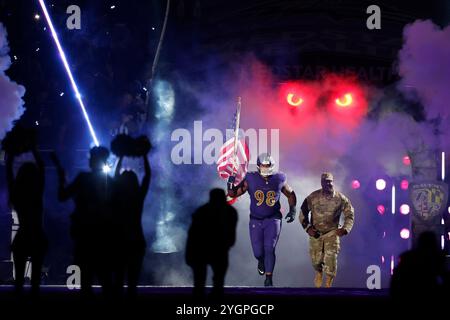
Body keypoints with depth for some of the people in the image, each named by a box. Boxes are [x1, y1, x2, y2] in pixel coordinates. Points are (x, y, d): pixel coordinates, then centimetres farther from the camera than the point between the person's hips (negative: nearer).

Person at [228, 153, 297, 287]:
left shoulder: (279, 180, -5)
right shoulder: (250, 180, -7)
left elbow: (290, 194, 12)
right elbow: (233, 194, -2)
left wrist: (292, 210, 3)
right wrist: (231, 184, -22)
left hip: (273, 220, -1)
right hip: (256, 220, 1)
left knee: (269, 249, -12)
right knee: (258, 252, 3)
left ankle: (269, 279, -2)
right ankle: (261, 261, 41)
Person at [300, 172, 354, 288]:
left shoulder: (340, 198, -8)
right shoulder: (313, 197, -8)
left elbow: (350, 214, 2)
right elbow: (303, 213, 2)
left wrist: (345, 228, -12)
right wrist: (307, 228, -9)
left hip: (332, 233, -1)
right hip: (315, 233, 1)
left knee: (331, 260, -11)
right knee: (316, 260, 8)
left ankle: (328, 285, 4)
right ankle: (319, 272, 44)